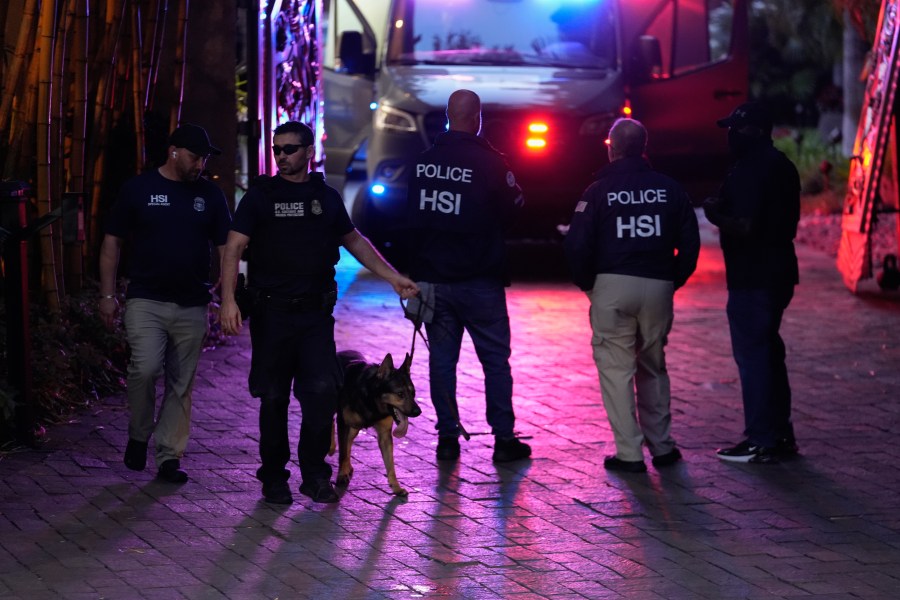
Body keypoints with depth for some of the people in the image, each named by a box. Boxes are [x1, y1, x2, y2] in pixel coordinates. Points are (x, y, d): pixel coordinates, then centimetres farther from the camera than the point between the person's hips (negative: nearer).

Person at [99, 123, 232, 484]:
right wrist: (107, 295, 0)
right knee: (145, 368, -21)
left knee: (181, 385, 4)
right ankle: (138, 436, 2)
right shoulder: (139, 189, 2)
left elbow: (226, 248, 11)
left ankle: (169, 457, 12)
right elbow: (112, 242, 5)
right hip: (146, 301, -3)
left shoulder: (210, 196, 8)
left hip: (192, 305, 3)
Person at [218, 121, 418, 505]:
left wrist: (393, 278, 19)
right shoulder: (260, 197, 2)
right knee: (273, 399, 2)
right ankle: (273, 478, 14)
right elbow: (234, 247, -6)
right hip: (272, 313, -2)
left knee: (323, 391, -10)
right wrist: (228, 299, -19)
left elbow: (355, 242, 24)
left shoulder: (327, 197, 11)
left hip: (316, 313, 2)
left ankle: (314, 473, 3)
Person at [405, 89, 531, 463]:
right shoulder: (488, 161, -13)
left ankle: (448, 437, 9)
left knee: (441, 358, 9)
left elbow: (412, 216, 10)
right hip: (478, 279, -4)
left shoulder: (423, 161, 2)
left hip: (431, 276, 4)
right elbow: (512, 208, -3)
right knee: (495, 358, 4)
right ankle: (503, 439, 3)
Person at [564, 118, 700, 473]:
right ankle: (661, 446, 20)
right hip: (658, 288, 3)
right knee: (653, 367, 18)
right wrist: (674, 279, 15)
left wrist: (587, 283, 6)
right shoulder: (669, 189, 6)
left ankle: (629, 453, -4)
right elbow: (690, 242, 6)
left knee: (616, 368, 1)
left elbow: (577, 245, -8)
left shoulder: (599, 191, -3)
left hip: (613, 286, -3)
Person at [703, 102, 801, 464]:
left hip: (752, 277, -10)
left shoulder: (751, 170, -17)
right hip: (778, 271, 10)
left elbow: (745, 227, -25)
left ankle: (761, 442, -5)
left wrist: (715, 215, -7)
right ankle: (780, 434, 23)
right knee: (768, 352, 17)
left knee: (752, 355, -6)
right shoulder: (781, 166, 14)